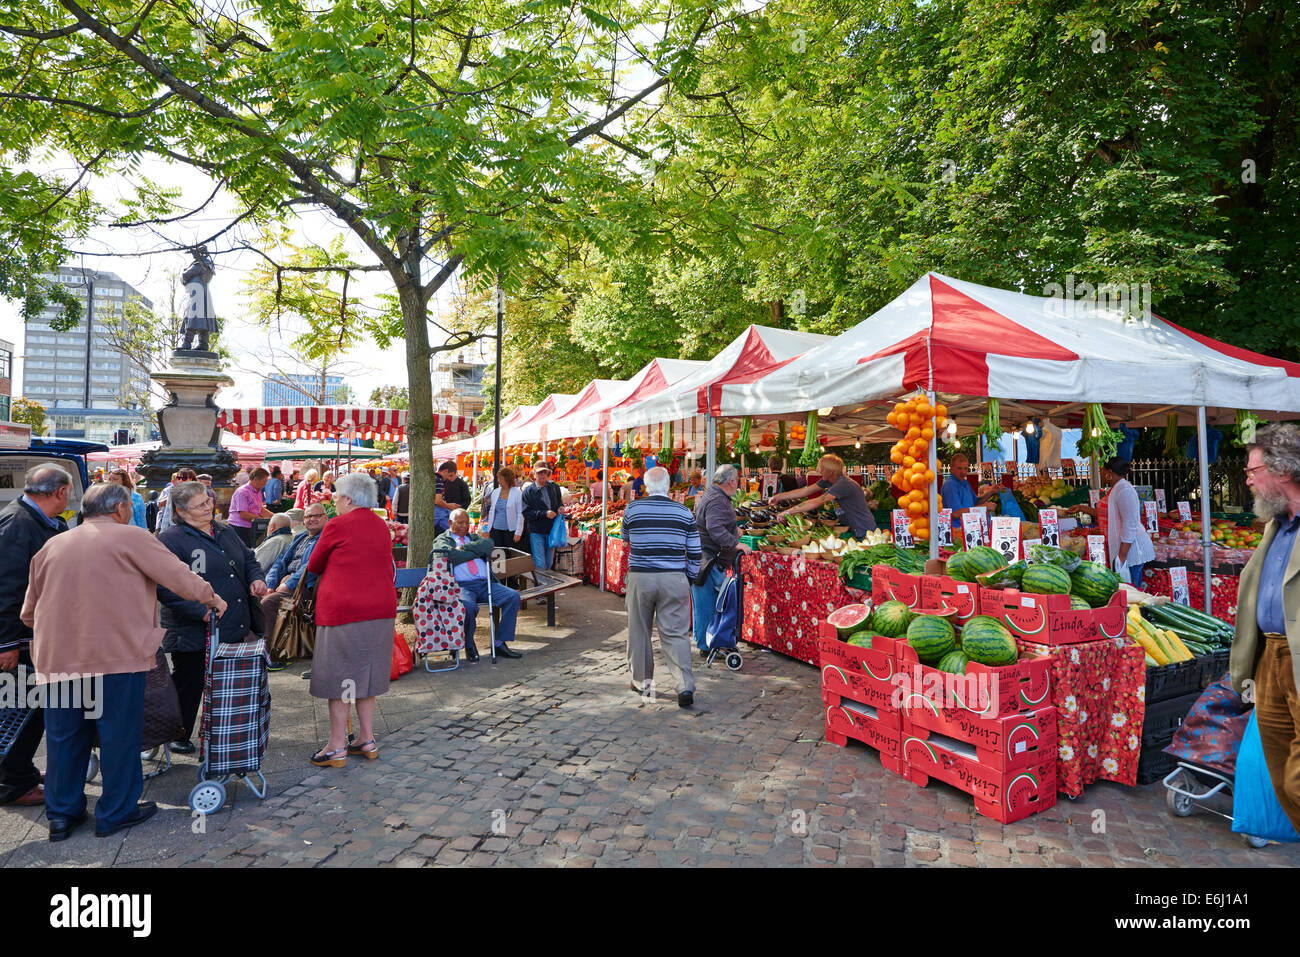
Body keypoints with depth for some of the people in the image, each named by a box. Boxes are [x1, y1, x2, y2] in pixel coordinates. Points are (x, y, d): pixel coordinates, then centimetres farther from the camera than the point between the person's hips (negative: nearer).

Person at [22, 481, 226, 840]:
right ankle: (116, 811, 16)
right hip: (117, 655, -5)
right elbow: (179, 576, -5)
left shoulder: (52, 546, 12)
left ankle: (61, 813, 25)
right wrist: (211, 598, 10)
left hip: (57, 659, 6)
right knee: (119, 734, 7)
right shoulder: (131, 537, -5)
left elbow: (29, 611, 18)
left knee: (64, 736, 16)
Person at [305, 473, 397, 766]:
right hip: (381, 610, 6)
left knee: (338, 677, 3)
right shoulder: (382, 526, 10)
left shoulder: (338, 526, -9)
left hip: (343, 613, -6)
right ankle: (367, 740, 21)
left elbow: (314, 565, 4)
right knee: (366, 675, 15)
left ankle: (337, 747, 10)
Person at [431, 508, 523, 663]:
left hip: (486, 584, 5)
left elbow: (488, 544, 3)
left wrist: (463, 547, -3)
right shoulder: (441, 540, 15)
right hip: (462, 586, -5)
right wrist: (477, 551, 2)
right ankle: (469, 646, -8)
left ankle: (500, 644, -10)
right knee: (468, 606, -36)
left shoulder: (474, 537, 27)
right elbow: (452, 556, -8)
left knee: (513, 596, -18)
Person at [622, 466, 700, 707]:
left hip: (640, 577, 0)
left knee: (639, 631, 13)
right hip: (674, 579, 1)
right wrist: (690, 579, 16)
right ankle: (685, 686, -6)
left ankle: (642, 681, 24)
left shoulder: (632, 509, -2)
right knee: (676, 633, 3)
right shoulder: (684, 513, 0)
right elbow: (694, 553, 4)